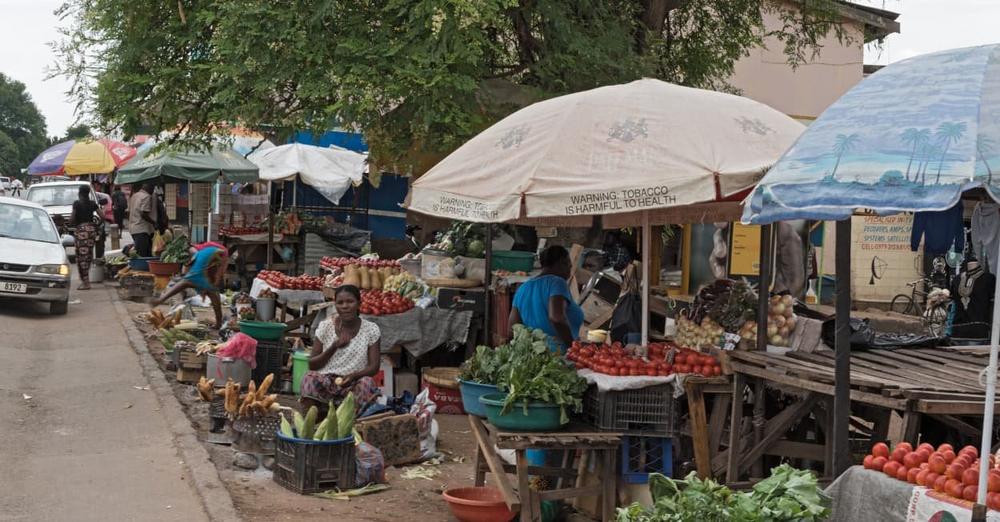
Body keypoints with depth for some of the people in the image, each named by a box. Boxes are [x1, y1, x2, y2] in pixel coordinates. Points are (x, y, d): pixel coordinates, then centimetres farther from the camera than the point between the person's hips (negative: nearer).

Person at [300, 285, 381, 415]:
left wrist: (354, 375, -23)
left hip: (354, 383, -1)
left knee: (367, 382, -33)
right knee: (309, 377, -30)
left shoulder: (370, 329, 1)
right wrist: (334, 347, -14)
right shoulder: (325, 326, 3)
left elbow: (374, 367, -2)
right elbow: (312, 365, 3)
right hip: (326, 381, 1)